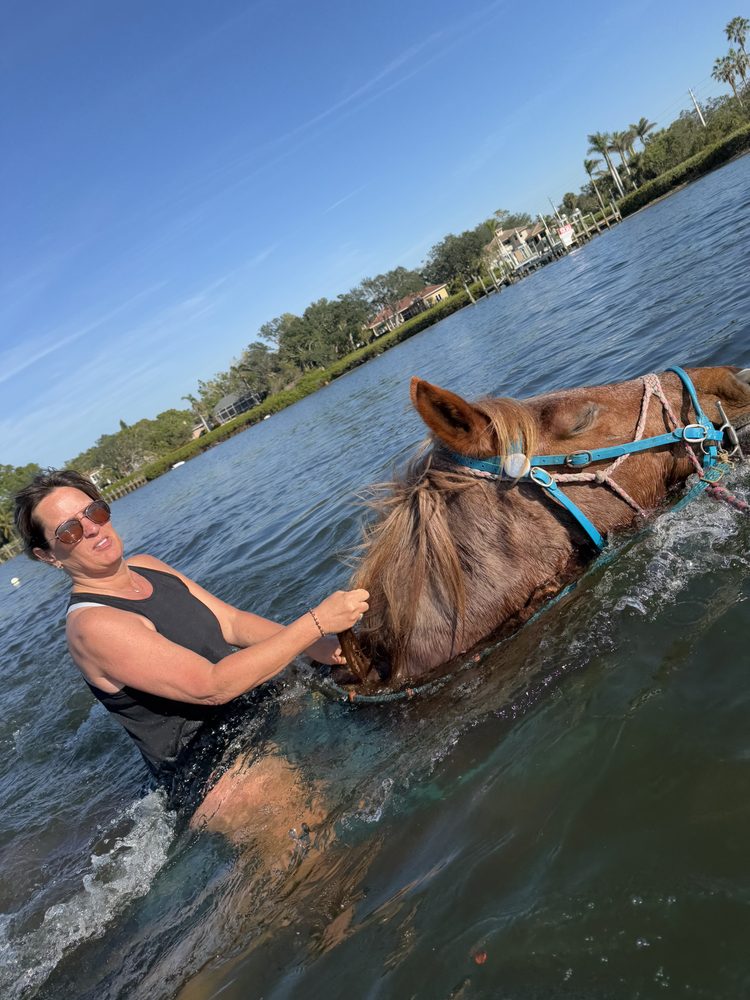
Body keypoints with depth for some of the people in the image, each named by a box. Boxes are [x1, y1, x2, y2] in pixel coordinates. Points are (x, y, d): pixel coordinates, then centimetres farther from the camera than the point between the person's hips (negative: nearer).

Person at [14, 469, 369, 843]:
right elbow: (213, 686, -29)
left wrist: (317, 647, -13)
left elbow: (231, 622, 2)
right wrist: (316, 622, -28)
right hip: (214, 777, -9)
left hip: (252, 713, 9)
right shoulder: (91, 625, -22)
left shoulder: (147, 566, 5)